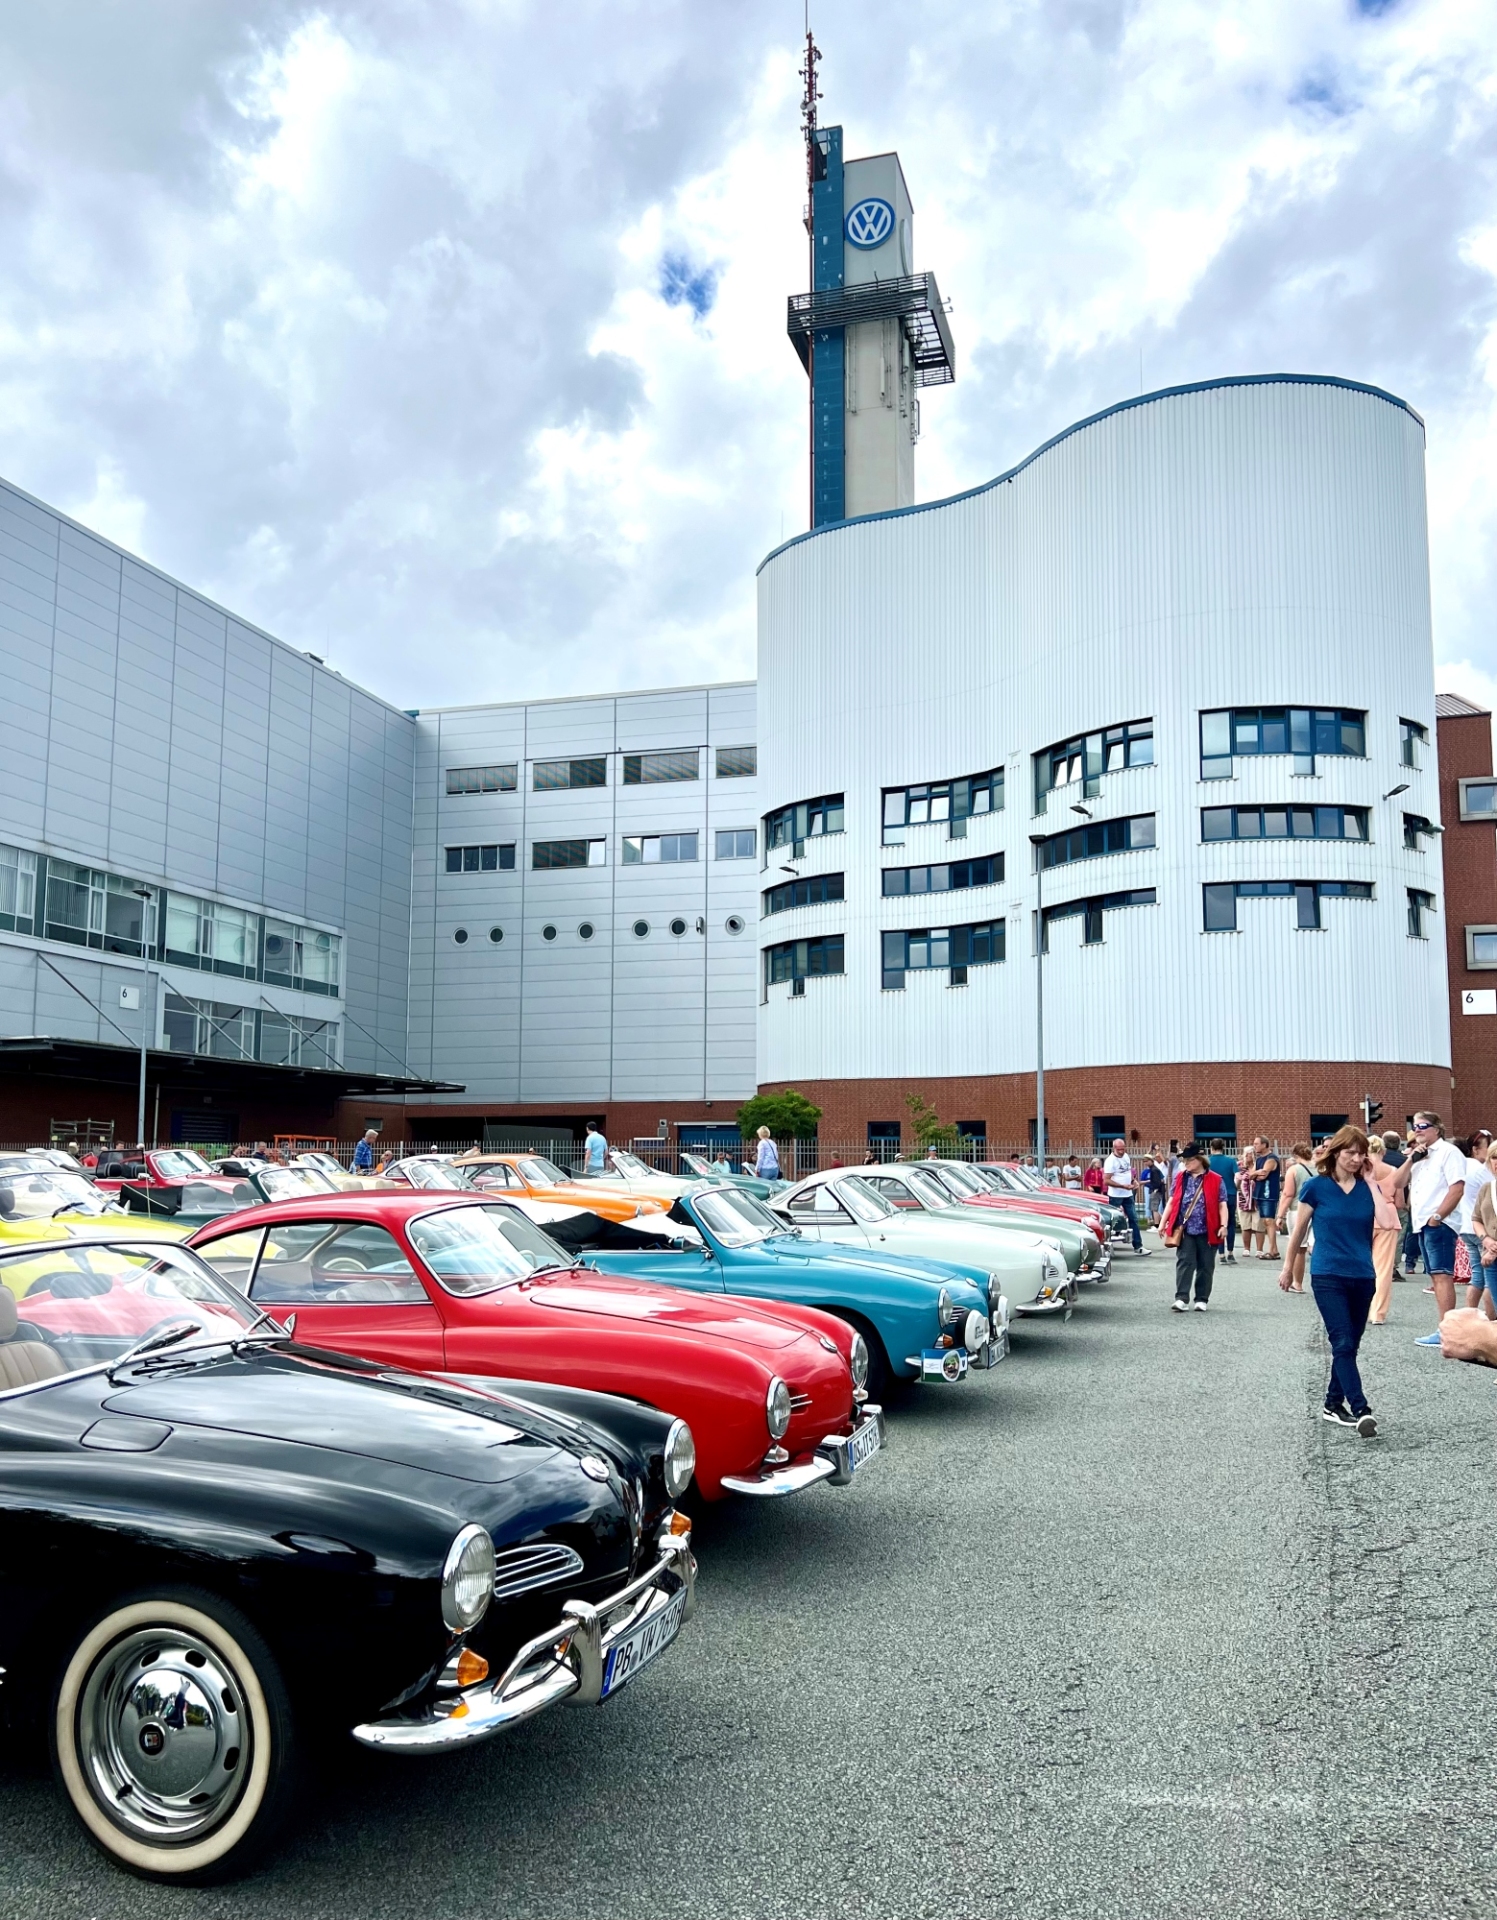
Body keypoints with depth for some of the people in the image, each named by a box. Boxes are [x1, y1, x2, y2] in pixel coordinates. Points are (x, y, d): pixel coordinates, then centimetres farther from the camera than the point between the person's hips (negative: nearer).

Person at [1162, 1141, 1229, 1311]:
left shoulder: (1215, 1180, -1)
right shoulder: (1180, 1178, 9)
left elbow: (1222, 1205, -2)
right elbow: (1172, 1202, 12)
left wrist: (1223, 1225, -13)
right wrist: (1163, 1222, 8)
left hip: (1207, 1231, -2)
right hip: (1185, 1230, 2)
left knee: (1205, 1266, 7)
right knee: (1185, 1263, -6)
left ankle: (1202, 1300, 16)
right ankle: (1182, 1299, -11)